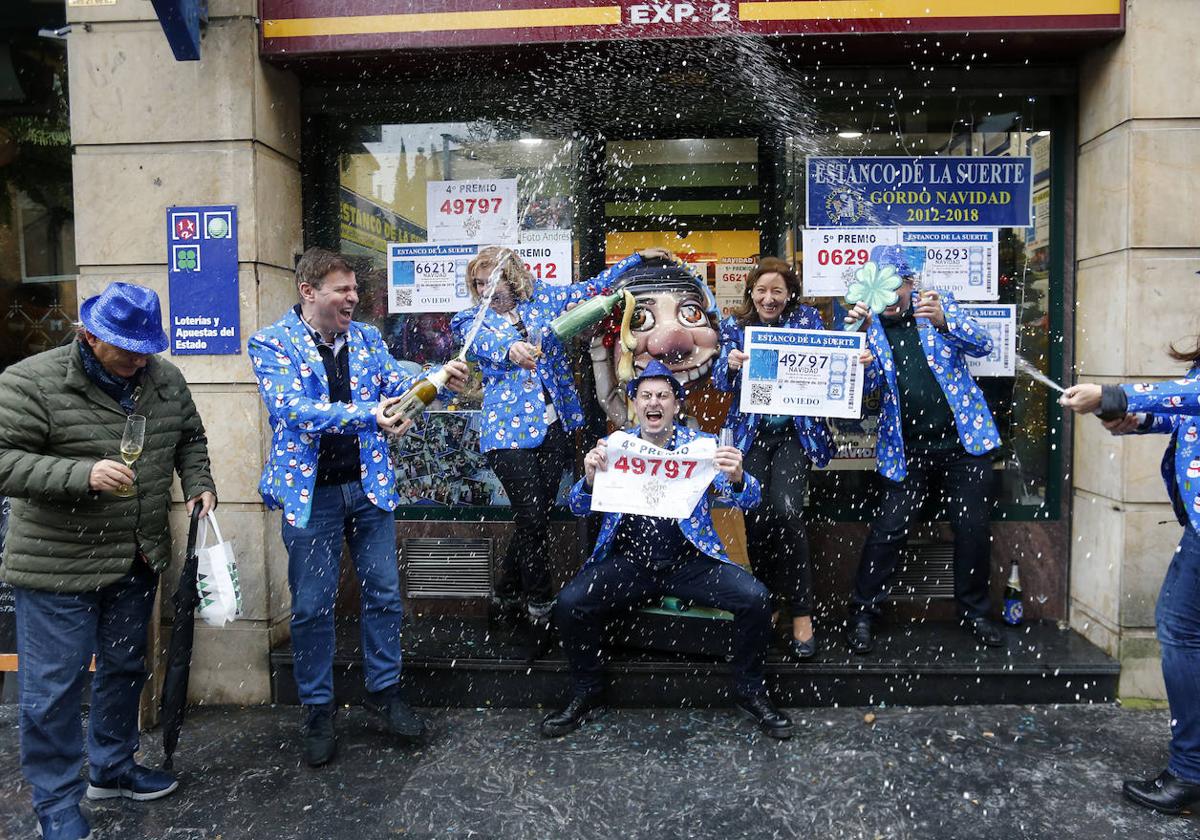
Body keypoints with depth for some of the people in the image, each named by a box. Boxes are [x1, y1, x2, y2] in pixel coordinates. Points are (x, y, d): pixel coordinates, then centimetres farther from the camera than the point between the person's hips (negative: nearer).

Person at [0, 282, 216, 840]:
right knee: (54, 687, 5)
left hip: (138, 560, 6)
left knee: (125, 668, 19)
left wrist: (197, 484, -2)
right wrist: (81, 474, -31)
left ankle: (111, 768, 40)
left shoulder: (164, 378, 0)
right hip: (58, 566, -5)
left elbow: (189, 437, 14)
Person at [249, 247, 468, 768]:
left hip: (369, 484, 4)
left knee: (384, 593, 10)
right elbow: (292, 408, -22)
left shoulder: (366, 338, 7)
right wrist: (367, 415, -35)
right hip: (311, 490, -4)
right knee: (312, 606, 6)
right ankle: (317, 711, 23)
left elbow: (396, 386, 0)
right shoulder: (272, 343, -7)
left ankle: (383, 690, 28)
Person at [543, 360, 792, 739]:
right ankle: (588, 694, 4)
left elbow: (749, 501, -4)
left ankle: (750, 692, 5)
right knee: (570, 602, -22)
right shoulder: (613, 446, 6)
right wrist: (589, 478, -24)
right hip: (628, 562, 1)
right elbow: (579, 507, 1)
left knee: (756, 598, -21)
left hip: (691, 561, 0)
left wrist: (737, 478, -30)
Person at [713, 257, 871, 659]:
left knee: (786, 510, -19)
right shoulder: (735, 325, 7)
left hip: (795, 431, -1)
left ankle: (802, 614, -8)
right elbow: (720, 381, -2)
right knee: (756, 517, -4)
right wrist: (730, 364, -25)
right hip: (752, 433, 2)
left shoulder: (807, 318, 6)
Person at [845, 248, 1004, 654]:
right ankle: (863, 613, 10)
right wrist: (860, 334, -24)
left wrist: (943, 321, -25)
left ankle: (974, 612, 26)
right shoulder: (868, 326, 3)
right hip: (908, 450, -1)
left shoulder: (939, 304, 5)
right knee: (889, 528, -5)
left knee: (974, 529, 6)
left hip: (963, 440, 1)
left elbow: (983, 344, -6)